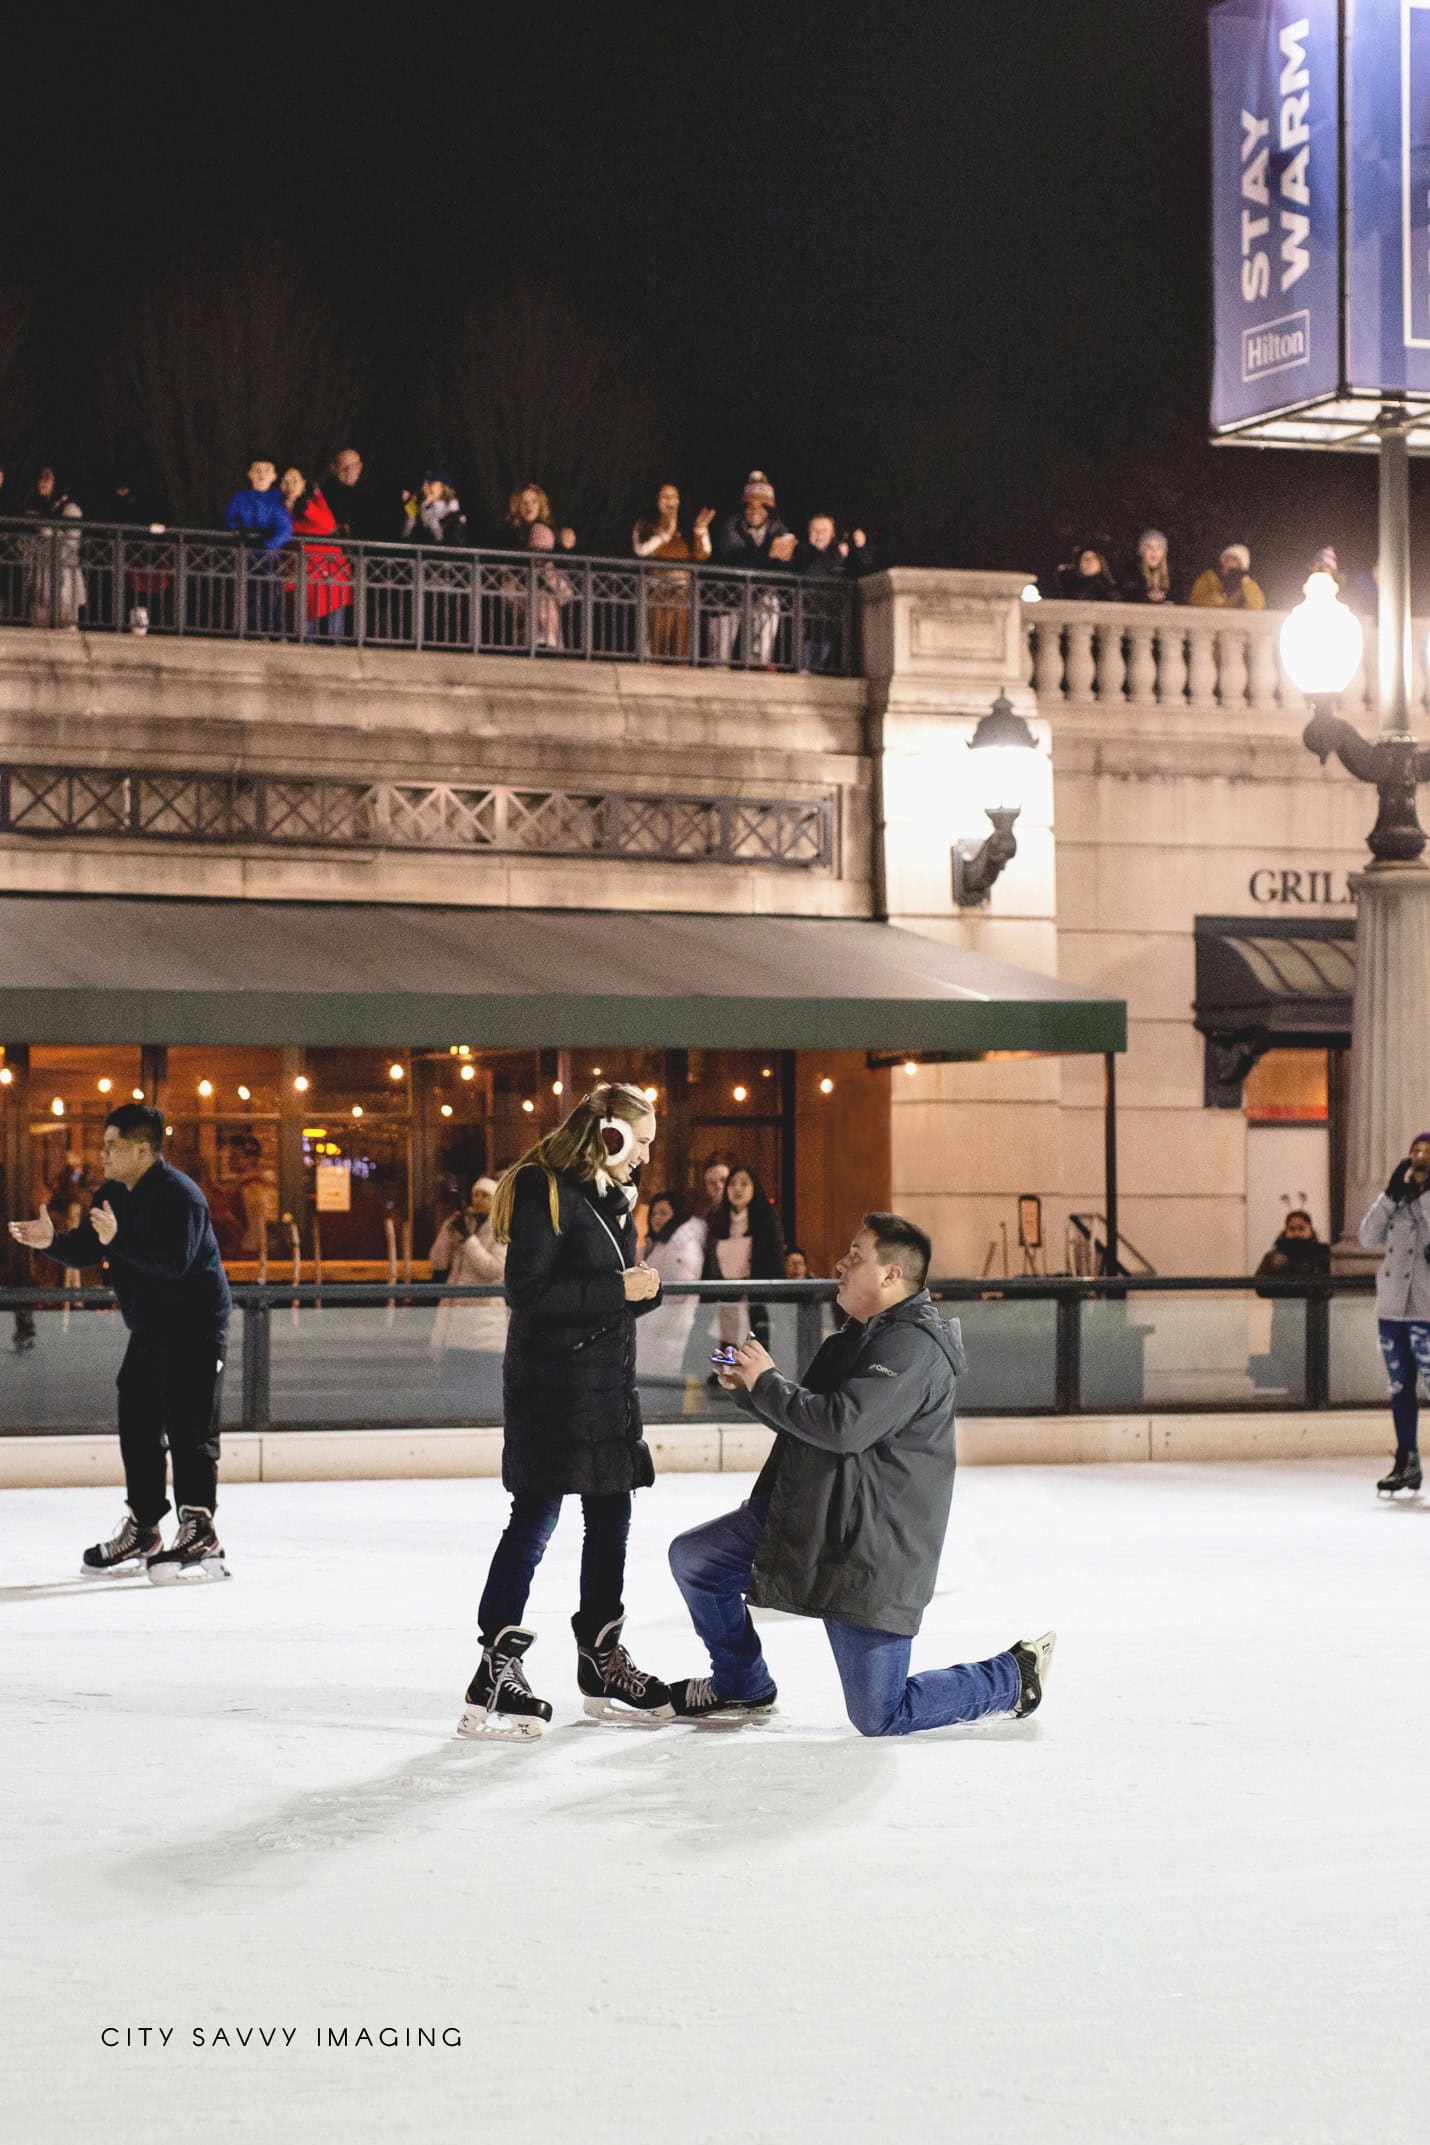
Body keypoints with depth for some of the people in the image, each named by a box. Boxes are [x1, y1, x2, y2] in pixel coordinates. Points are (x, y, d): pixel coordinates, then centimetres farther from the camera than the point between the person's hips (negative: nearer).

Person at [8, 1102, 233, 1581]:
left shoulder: (180, 1195, -20)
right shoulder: (112, 1195, 8)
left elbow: (175, 1262, -32)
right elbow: (85, 1251, 6)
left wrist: (118, 1239, -40)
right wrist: (51, 1243, -13)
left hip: (195, 1328, -9)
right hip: (148, 1330, 9)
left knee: (189, 1429, -14)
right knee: (138, 1428, 11)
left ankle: (199, 1536, -17)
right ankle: (142, 1532, 19)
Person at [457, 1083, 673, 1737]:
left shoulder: (615, 1197, 14)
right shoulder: (545, 1191, -14)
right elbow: (526, 1291, -21)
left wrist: (646, 1286, -1)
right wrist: (616, 1290, -19)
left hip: (609, 1381, 9)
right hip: (551, 1382, -9)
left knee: (611, 1517, 13)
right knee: (536, 1517, -9)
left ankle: (603, 1664, 25)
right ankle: (493, 1680, -6)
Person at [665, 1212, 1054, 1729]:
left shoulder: (914, 1347, -20)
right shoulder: (862, 1333, 14)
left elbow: (844, 1426, -30)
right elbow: (808, 1417, 21)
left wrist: (766, 1382, -17)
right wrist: (750, 1388, 5)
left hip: (871, 1546, -10)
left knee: (880, 1718, -4)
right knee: (693, 1557, 9)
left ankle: (1012, 1676, 17)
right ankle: (741, 1687, 28)